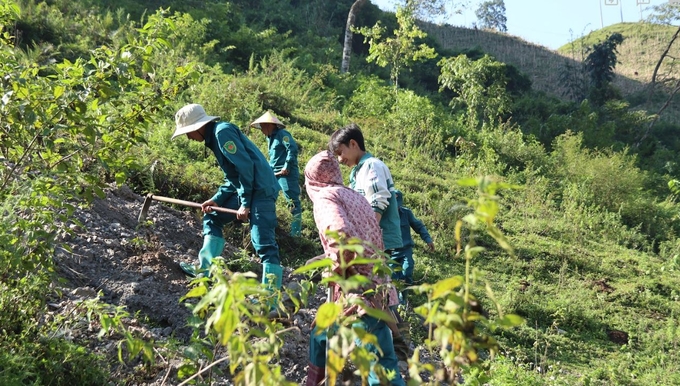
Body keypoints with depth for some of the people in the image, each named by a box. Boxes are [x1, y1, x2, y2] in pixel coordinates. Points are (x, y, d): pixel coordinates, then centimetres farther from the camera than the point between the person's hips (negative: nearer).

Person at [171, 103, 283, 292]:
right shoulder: (215, 138, 20)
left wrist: (245, 204, -17)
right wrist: (216, 200, 10)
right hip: (245, 189, 11)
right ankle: (204, 270, 22)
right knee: (212, 218, 19)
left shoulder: (223, 132, -11)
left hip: (260, 190, -11)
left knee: (263, 243, -14)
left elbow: (245, 166, -18)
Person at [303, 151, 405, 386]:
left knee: (381, 366, -7)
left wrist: (336, 269, -10)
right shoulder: (353, 196, 18)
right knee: (322, 334, 23)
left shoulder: (324, 198, -6)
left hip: (360, 293, -9)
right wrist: (325, 259, 32)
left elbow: (342, 237, -25)